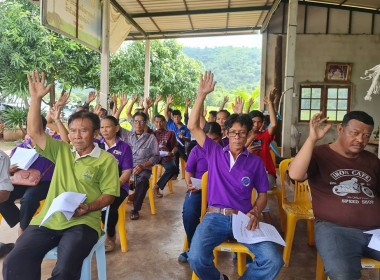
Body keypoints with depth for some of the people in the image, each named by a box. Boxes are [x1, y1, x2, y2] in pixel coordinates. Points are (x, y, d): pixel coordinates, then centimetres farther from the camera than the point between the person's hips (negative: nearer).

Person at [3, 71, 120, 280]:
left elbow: (109, 194, -2)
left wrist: (88, 208, -19)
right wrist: (36, 99, 1)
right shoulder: (62, 150, 13)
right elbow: (35, 133, 7)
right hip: (47, 220, 4)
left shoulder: (107, 160, 0)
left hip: (82, 223, -4)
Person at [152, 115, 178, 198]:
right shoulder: (153, 133, 21)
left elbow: (175, 146, 7)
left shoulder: (170, 133, 13)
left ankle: (157, 187, -22)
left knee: (173, 168, -34)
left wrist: (172, 153, -15)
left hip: (166, 157, -1)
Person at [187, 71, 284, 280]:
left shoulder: (255, 161, 10)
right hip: (215, 217, 0)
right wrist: (202, 94, -2)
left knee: (273, 261, -23)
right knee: (196, 259, -27)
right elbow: (193, 126, 3)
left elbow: (263, 194, 13)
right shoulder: (215, 152, 10)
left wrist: (254, 212, -8)